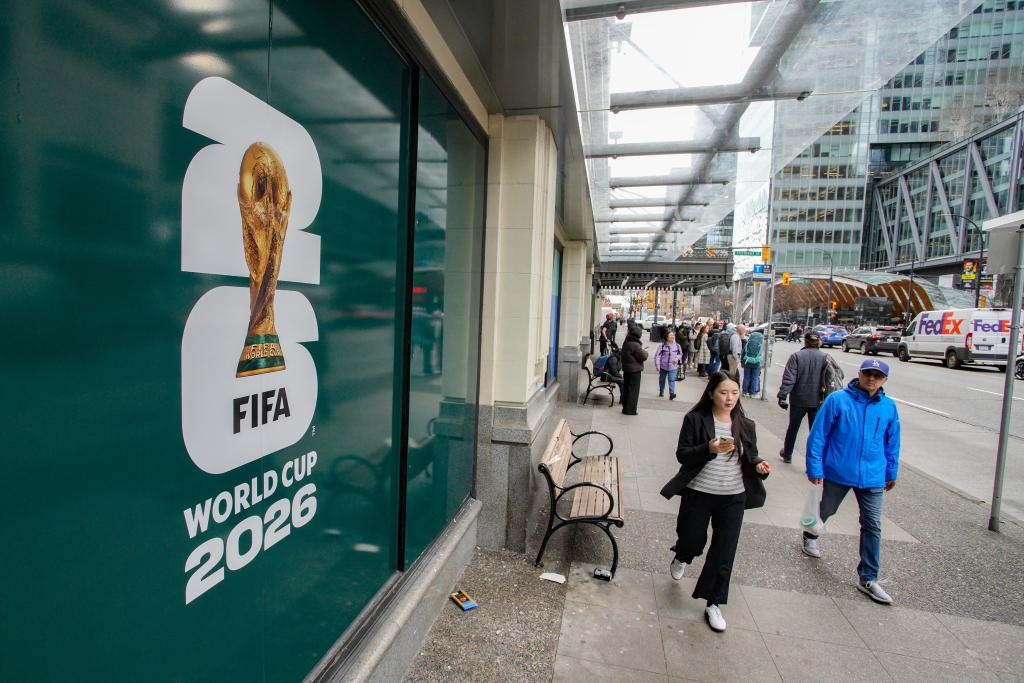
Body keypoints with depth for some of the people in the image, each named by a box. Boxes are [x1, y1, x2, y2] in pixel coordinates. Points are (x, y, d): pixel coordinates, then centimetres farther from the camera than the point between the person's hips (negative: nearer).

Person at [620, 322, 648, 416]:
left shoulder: (626, 342, 6)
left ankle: (626, 408, 23)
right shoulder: (635, 345, -21)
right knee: (633, 390, 1)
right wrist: (644, 351, 3)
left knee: (626, 388, 15)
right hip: (634, 370, -8)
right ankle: (630, 410, 6)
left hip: (626, 368, 8)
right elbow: (643, 357, -18)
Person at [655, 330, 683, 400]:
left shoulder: (677, 345, -1)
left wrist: (677, 358, -8)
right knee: (662, 380, 16)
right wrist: (657, 365, -13)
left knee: (672, 380, -12)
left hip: (673, 366, 0)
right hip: (663, 366, 0)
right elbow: (657, 355, -9)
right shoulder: (662, 345, -9)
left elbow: (680, 354, 14)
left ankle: (671, 394, -14)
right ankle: (661, 392, 34)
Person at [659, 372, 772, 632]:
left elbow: (750, 457, 12)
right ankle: (681, 558, 50)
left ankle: (714, 604, 26)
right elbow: (682, 454, -12)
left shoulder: (746, 425, 2)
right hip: (698, 493, -2)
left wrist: (759, 465, -11)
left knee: (724, 552, 7)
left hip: (733, 497, 3)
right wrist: (710, 449, -28)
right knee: (693, 541, 12)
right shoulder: (695, 420, -10)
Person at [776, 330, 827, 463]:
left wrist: (782, 396, -12)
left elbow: (788, 379, -15)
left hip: (799, 400, 0)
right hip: (817, 401, 1)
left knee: (793, 427, 17)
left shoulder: (796, 356, -10)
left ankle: (787, 454, 34)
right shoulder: (825, 357, -5)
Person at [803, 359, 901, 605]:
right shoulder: (837, 400, -13)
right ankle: (810, 536, 49)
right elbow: (818, 435, -11)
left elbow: (892, 442, 12)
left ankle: (868, 579, 18)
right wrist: (815, 468, -12)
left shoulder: (889, 407, -1)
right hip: (837, 473, -2)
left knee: (872, 527, 5)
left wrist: (891, 472, 17)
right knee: (826, 511, 18)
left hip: (873, 477, 3)